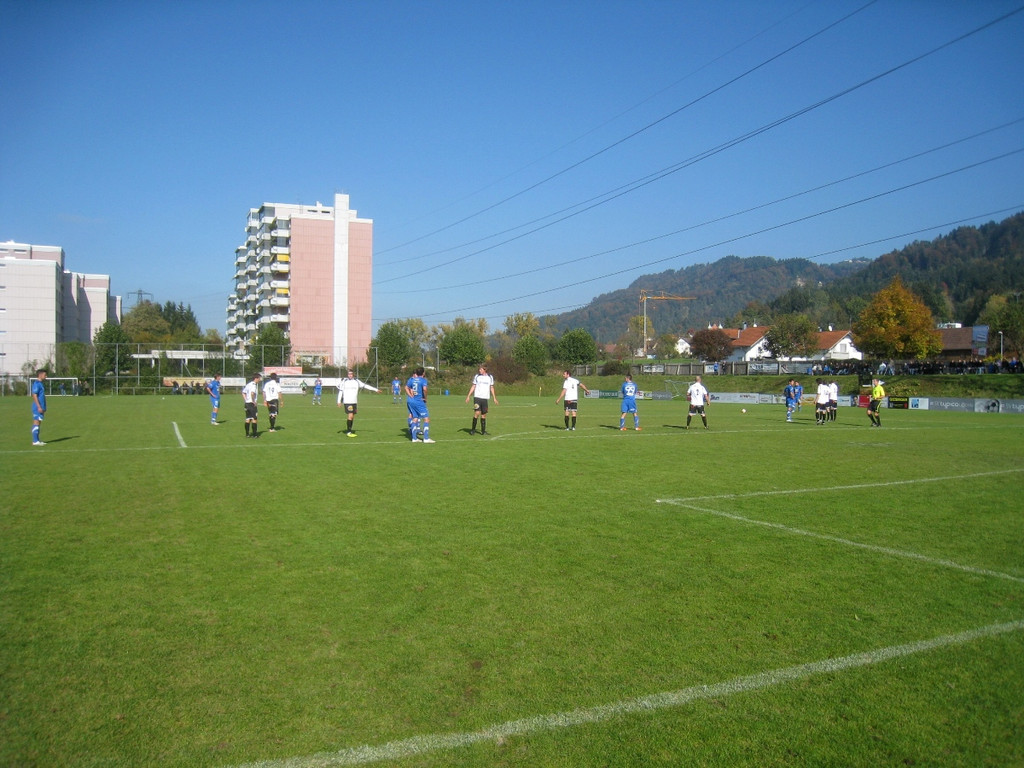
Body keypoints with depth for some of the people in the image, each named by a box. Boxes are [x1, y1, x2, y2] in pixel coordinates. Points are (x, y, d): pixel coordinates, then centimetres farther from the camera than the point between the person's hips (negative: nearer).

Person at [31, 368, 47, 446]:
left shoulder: (41, 383, 17)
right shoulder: (36, 383, -12)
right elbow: (34, 396, -19)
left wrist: (44, 408, 24)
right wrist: (39, 407, -22)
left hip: (41, 408, 10)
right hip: (38, 407, -10)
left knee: (39, 423, 11)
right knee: (36, 422, -8)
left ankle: (37, 440, 15)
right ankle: (35, 441, -7)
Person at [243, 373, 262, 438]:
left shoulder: (248, 384, 14)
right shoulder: (254, 385, -14)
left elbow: (243, 393, 20)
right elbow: (252, 393, -29)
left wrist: (246, 400, 16)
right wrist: (253, 401, -18)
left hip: (247, 403, 8)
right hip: (252, 404, -8)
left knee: (248, 419, 10)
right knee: (254, 419, -2)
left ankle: (247, 434, 12)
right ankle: (254, 434, -1)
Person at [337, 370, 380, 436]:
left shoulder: (357, 382, 6)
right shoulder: (344, 381, -1)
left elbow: (365, 386, 12)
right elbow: (340, 391, 4)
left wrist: (376, 390, 13)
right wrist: (339, 401, 0)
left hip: (354, 402, 4)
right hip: (347, 402, -4)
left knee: (352, 417, 7)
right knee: (350, 416, -14)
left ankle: (349, 431, 18)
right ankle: (348, 432, -7)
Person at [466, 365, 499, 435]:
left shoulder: (490, 377, 7)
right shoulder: (477, 376, 3)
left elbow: (491, 388, 15)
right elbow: (473, 386, 8)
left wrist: (494, 398, 11)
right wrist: (468, 396, 1)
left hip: (485, 398, 2)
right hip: (477, 397, -2)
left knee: (484, 415, 4)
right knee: (477, 413, -12)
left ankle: (483, 430, 11)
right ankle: (473, 429, -2)